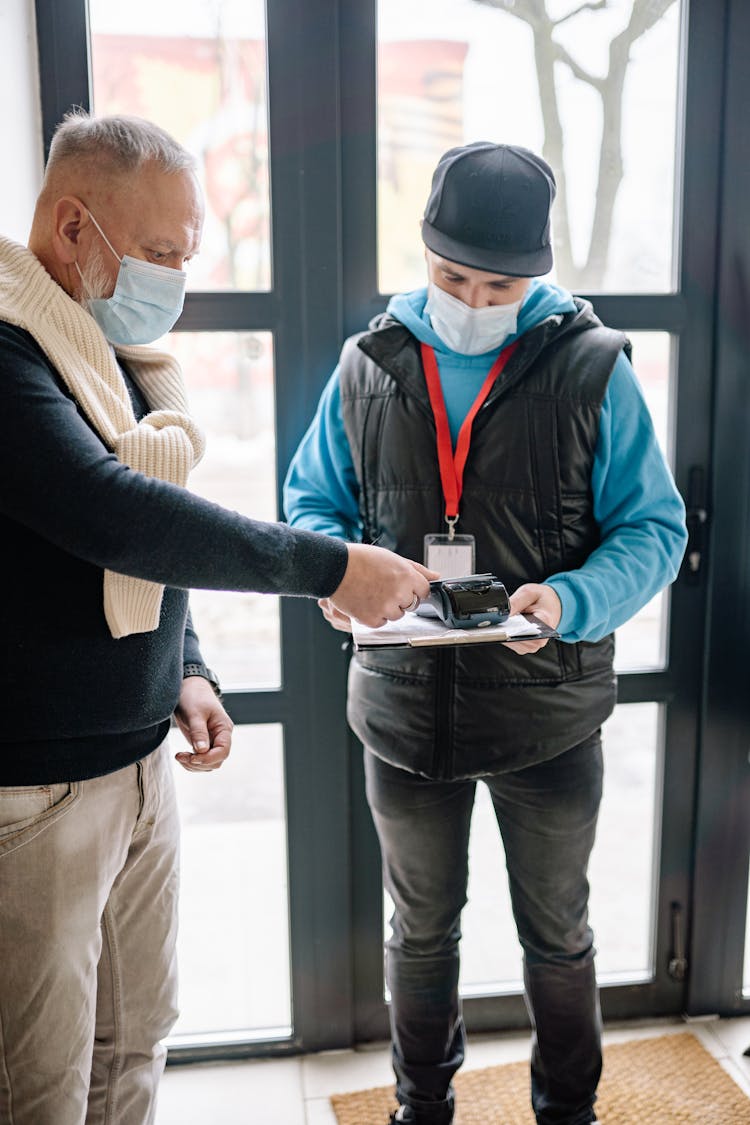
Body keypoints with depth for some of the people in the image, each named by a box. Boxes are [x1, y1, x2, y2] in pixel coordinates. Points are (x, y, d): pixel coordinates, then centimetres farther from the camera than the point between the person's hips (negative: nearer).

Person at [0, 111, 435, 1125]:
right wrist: (331, 568, -25)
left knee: (137, 1041, 20)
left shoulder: (124, 356, 11)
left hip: (142, 762, 8)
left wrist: (185, 672, 7)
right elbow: (111, 515, -30)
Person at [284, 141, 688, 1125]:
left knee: (557, 934, 19)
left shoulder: (592, 367, -8)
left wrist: (572, 602, -26)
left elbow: (655, 528, -7)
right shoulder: (370, 362, 0)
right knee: (423, 928, 22)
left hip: (548, 709, -2)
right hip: (405, 704, 2)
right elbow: (312, 499, 7)